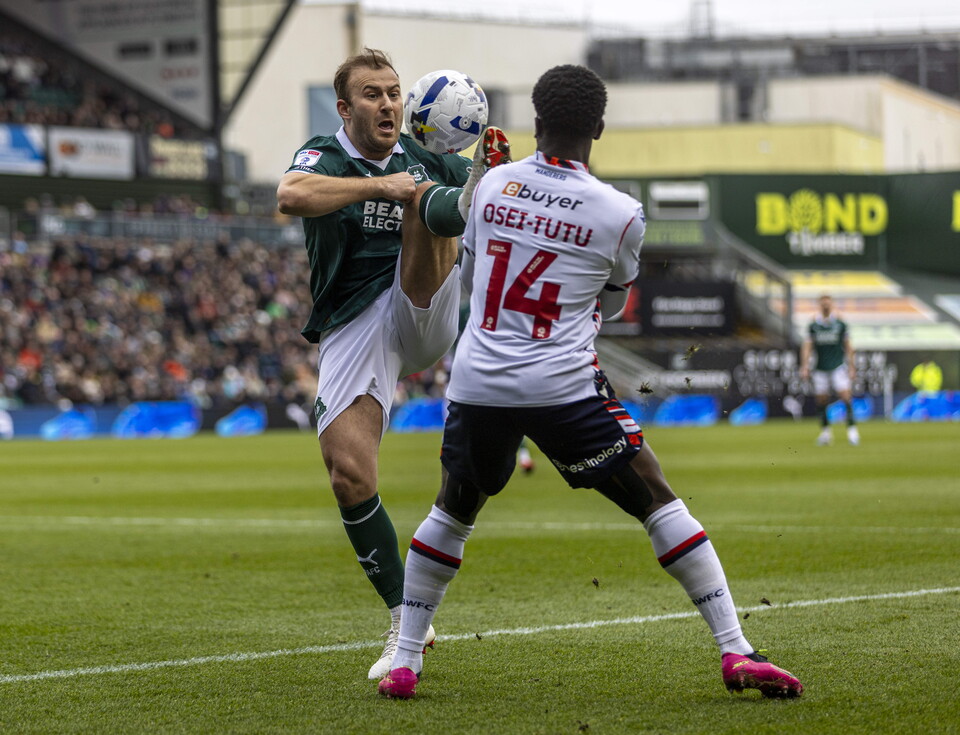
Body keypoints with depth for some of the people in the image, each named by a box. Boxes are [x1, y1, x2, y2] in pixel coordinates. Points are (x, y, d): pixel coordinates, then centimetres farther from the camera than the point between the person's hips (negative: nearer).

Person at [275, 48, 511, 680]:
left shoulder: (420, 159, 13)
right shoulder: (325, 158, 0)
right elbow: (291, 195, -26)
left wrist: (493, 167, -3)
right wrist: (379, 185, -26)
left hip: (421, 316, 2)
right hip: (352, 331, -2)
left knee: (427, 196, -18)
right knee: (349, 475, -12)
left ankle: (465, 205, -55)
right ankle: (406, 622, -1)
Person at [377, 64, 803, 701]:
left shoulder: (493, 184, 5)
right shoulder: (621, 214, -3)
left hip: (478, 381, 3)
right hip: (564, 386, -3)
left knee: (452, 512, 23)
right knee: (659, 502, 4)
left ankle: (404, 664, 21)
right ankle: (736, 652, -3)